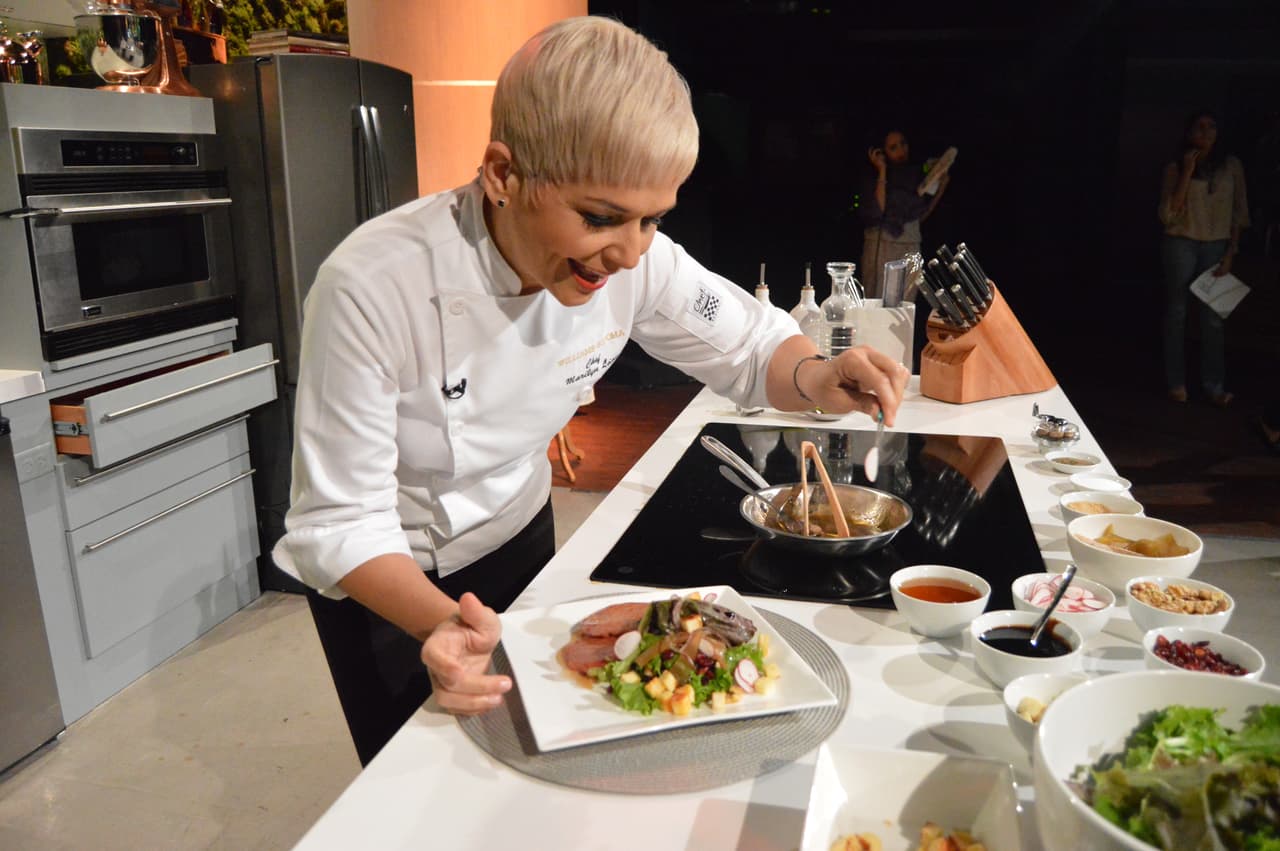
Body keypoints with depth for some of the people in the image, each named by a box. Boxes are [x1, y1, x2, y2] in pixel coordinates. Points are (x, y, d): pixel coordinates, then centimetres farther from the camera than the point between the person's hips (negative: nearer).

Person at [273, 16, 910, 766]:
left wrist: (816, 379, -29)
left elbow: (750, 346, -6)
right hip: (383, 583, -4)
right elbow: (341, 521, -26)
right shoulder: (371, 290, -33)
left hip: (517, 538, 4)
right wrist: (441, 623, -44)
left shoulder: (637, 260, -21)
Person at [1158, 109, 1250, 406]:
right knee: (1177, 312, 7)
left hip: (1216, 246, 1)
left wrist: (1230, 253, -1)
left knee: (1214, 316, 0)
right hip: (1180, 245, -1)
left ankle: (1214, 384, 7)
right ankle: (1176, 382, 15)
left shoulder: (1231, 166, 3)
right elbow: (1168, 215, -11)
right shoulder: (1175, 167, -1)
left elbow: (1239, 212, 6)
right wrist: (1187, 172, -15)